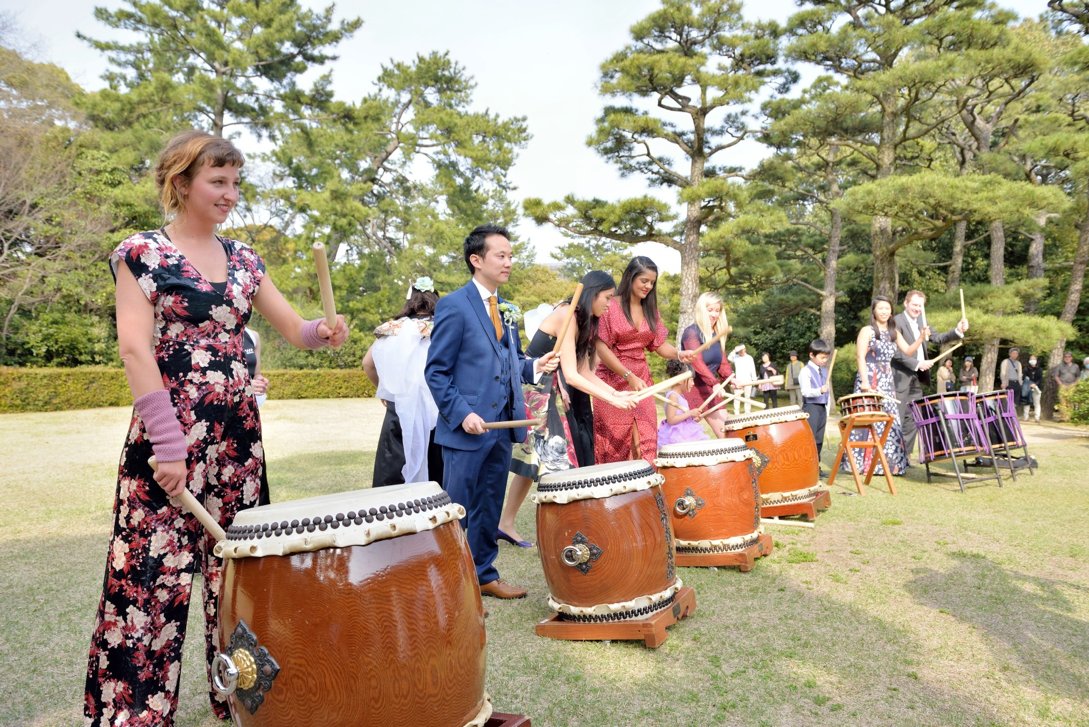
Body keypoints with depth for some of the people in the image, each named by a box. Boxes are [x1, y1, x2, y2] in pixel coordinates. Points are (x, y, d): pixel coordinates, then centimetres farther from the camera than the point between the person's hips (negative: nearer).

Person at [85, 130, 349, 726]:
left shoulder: (242, 261, 12)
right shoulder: (143, 251, -1)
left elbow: (294, 329, 13)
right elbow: (135, 348, -11)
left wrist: (323, 332, -13)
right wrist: (168, 445, -18)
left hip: (238, 433, 5)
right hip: (168, 431, -5)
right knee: (154, 573, -3)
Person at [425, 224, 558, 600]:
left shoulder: (506, 309, 14)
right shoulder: (454, 306, -10)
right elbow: (436, 372, -10)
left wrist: (533, 366, 1)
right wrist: (462, 414, -20)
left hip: (502, 426, 7)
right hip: (468, 428, -7)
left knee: (489, 509, 17)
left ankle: (484, 575, 32)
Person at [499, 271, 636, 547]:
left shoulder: (585, 322, 10)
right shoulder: (566, 316, -19)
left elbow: (584, 371, 8)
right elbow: (571, 375, -21)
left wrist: (615, 392, -2)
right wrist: (611, 399, -18)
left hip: (547, 395, 9)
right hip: (533, 392, -9)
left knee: (534, 462, 11)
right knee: (550, 462, -8)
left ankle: (506, 524, 20)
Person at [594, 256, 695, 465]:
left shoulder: (651, 310, 11)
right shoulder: (611, 307, -8)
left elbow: (658, 344, 10)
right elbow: (601, 348, -12)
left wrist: (679, 354, -12)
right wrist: (629, 376, -18)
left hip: (642, 380, 5)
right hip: (613, 382, -5)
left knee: (645, 441, 1)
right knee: (614, 443, 0)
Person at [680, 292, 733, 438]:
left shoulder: (718, 335, 11)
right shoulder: (691, 332, -12)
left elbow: (723, 363, 10)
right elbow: (697, 362, -24)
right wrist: (714, 383, -35)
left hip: (710, 391, 7)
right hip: (691, 390, -7)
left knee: (726, 435, 2)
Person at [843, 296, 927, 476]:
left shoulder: (894, 332, 15)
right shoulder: (867, 331, -2)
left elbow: (909, 351, 10)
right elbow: (861, 357, -10)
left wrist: (921, 338, -6)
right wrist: (865, 381, -19)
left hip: (887, 382, 6)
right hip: (869, 381, -6)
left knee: (890, 423, 5)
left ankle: (889, 464, 13)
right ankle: (862, 464, -1)